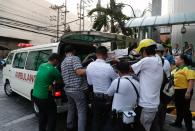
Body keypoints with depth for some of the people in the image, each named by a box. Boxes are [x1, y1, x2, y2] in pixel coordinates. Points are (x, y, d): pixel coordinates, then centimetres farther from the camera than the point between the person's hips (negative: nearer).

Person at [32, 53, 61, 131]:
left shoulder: (41, 66, 5)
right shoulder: (53, 70, -18)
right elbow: (60, 81, -4)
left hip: (35, 95, 8)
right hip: (44, 97, -8)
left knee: (42, 113, 25)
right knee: (52, 115, 9)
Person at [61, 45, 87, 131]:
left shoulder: (63, 62, 16)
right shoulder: (75, 58, -9)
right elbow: (79, 72, -21)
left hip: (68, 89, 9)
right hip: (77, 89, -8)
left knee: (71, 109, 21)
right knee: (81, 111, -2)